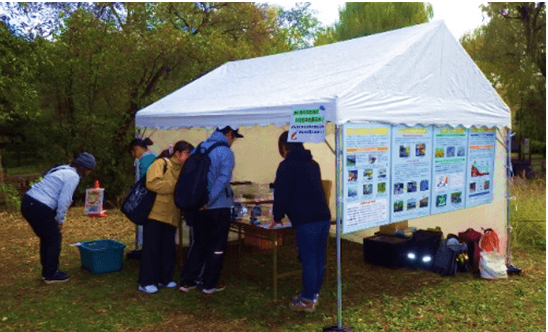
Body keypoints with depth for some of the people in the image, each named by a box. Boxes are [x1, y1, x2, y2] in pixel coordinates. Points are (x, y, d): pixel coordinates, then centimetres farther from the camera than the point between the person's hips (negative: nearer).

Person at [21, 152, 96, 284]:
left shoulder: (63, 169, 18)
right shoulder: (73, 177, -10)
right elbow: (63, 201, -14)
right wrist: (60, 220, 0)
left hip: (27, 202, 9)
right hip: (40, 208, -9)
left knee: (46, 238, 21)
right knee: (54, 239, 7)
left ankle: (47, 272, 33)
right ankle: (51, 275, 17)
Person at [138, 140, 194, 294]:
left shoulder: (182, 170, 16)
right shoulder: (161, 164, -7)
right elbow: (152, 183, -21)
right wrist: (175, 186, -19)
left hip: (171, 216, 7)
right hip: (155, 214, -7)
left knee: (169, 249, 10)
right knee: (151, 248, -1)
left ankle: (165, 279, 23)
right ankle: (146, 282, 8)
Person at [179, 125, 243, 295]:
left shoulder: (198, 149, 8)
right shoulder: (226, 153, -12)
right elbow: (223, 179, -24)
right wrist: (209, 200, -24)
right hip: (218, 207, -6)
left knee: (197, 244, 18)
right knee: (216, 247, 9)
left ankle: (187, 281, 22)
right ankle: (209, 285, 16)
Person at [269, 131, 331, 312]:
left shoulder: (287, 165, -4)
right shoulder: (313, 164, 19)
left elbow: (281, 194, -5)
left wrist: (277, 217, 11)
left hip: (306, 221, -7)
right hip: (323, 217, 8)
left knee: (308, 260, 1)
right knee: (318, 258, 15)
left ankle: (307, 300, 11)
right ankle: (314, 294, 27)